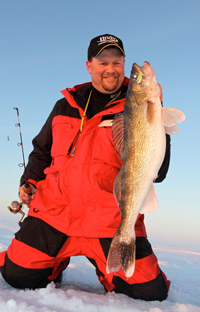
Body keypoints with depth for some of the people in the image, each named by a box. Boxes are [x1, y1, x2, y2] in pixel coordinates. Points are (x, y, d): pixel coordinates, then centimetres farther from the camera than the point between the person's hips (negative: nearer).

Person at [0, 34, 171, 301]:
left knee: (151, 293, -8)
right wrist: (29, 181, 10)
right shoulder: (66, 106, 13)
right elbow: (42, 150, 25)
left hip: (113, 222, -2)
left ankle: (107, 271, 23)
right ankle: (57, 262, 27)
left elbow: (157, 174, -8)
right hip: (54, 213, 3)